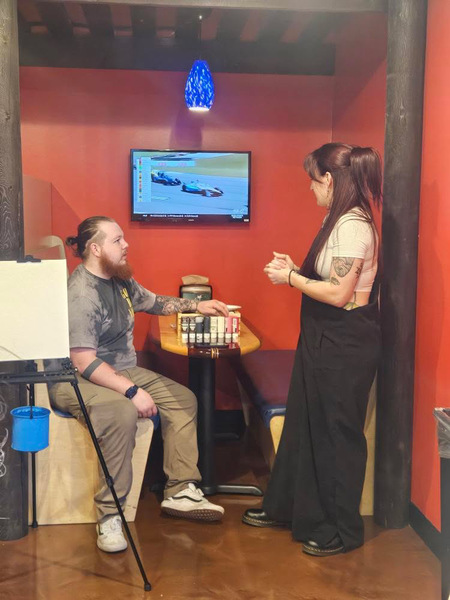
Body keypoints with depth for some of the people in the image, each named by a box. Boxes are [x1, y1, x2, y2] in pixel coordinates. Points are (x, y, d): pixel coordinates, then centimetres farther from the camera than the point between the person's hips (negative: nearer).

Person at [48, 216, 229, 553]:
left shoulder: (120, 280, 6)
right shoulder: (81, 294, -22)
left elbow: (153, 302, 25)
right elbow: (85, 363, -27)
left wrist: (198, 306, 15)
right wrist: (133, 392, -28)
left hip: (122, 371, 10)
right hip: (77, 382, -10)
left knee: (183, 399, 2)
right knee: (123, 413, -38)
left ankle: (181, 491, 4)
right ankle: (109, 516, -27)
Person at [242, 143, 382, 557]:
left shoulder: (353, 225, -20)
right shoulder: (338, 220, 10)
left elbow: (338, 293, -23)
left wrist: (290, 278, -13)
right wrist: (295, 269, 6)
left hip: (345, 343, -10)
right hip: (324, 338, 10)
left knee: (338, 432, 3)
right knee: (304, 423, 18)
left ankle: (343, 530, 21)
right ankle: (286, 507, 34)